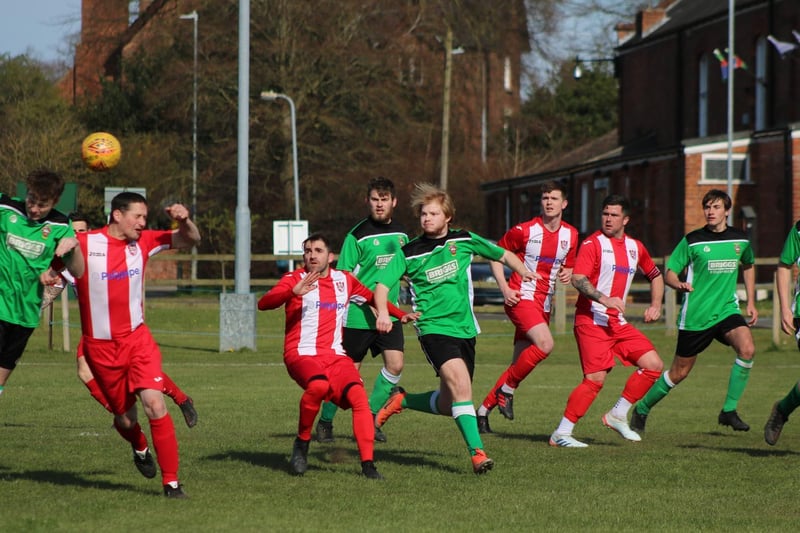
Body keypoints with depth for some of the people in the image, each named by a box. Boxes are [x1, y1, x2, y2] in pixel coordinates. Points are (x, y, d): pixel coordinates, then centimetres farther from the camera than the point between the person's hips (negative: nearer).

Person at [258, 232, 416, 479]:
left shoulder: (344, 280, 15)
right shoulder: (295, 279, 1)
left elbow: (372, 297, 35)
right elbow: (263, 303, -17)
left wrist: (400, 314, 31)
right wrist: (294, 292, -33)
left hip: (336, 356, 4)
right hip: (301, 354, -4)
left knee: (358, 394, -22)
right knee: (319, 385, -36)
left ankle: (368, 463, -20)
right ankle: (301, 443, -13)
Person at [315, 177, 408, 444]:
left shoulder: (400, 234, 8)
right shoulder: (357, 236, -11)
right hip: (358, 315, -5)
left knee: (395, 364, -8)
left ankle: (370, 418, 7)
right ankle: (325, 422, 18)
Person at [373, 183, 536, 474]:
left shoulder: (464, 240, 5)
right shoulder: (409, 252, -1)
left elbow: (503, 254, 16)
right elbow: (382, 284, -1)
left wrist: (523, 270, -3)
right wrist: (383, 312, -20)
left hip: (465, 328, 4)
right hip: (434, 328, -4)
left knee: (447, 404, 8)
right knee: (461, 384, -26)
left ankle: (400, 400, 34)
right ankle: (477, 452, -26)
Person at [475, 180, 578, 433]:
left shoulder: (570, 235, 7)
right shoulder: (524, 230, -8)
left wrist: (568, 274, -4)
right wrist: (505, 289, -10)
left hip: (544, 305, 6)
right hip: (522, 298, -6)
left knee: (520, 363, 6)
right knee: (545, 344, -28)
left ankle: (483, 410, 17)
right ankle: (507, 388, -10)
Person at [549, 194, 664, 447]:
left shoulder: (634, 247, 14)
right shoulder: (592, 243, -7)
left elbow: (655, 276, 29)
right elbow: (578, 279, -19)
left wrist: (655, 305, 15)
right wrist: (605, 299, -31)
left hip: (618, 322, 7)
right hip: (592, 321, -7)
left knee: (653, 365, -1)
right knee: (596, 378, -16)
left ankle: (617, 416, 10)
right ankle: (561, 434, -10)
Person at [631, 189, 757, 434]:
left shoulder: (740, 239, 4)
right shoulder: (692, 241, -6)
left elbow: (748, 267, 24)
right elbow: (669, 274, -3)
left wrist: (751, 302, 17)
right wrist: (679, 284, -25)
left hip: (727, 310, 3)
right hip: (695, 316, -3)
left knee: (747, 349, -26)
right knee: (679, 372, 5)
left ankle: (729, 411, -14)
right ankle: (642, 409, 29)